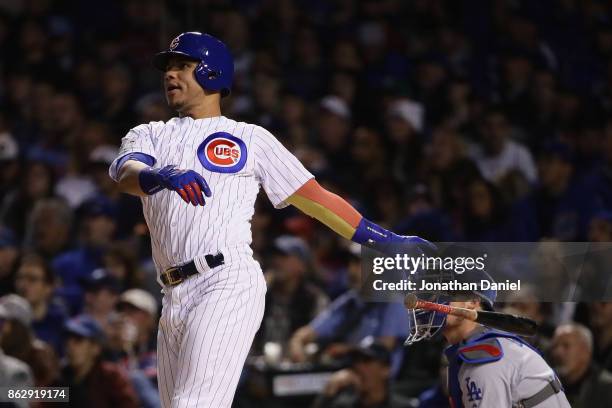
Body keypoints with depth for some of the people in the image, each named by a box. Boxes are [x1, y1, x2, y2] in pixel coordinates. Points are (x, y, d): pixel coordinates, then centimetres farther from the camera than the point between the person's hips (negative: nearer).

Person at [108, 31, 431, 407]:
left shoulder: (250, 138, 14)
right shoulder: (149, 135, 20)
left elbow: (313, 196, 15)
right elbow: (128, 174, -3)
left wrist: (385, 239, 9)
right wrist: (162, 176, -28)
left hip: (229, 285, -5)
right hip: (174, 299, 5)